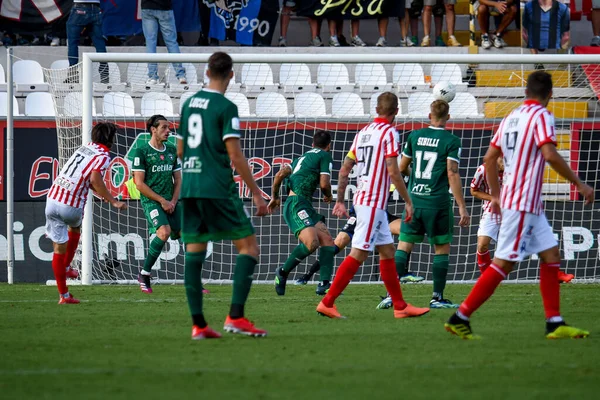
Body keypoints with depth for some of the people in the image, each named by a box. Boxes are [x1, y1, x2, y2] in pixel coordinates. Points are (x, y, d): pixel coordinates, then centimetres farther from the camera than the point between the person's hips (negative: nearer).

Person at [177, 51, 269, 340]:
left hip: (189, 186, 7)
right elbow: (235, 156, -13)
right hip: (218, 189, -7)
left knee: (194, 252, 6)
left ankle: (198, 324, 1)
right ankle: (236, 316, -12)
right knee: (248, 246, 0)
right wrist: (257, 194, -8)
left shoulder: (189, 103, 12)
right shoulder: (226, 107, -8)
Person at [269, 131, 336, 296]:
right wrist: (328, 196, 15)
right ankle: (283, 272, -7)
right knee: (312, 242, -24)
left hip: (306, 207, 9)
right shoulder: (325, 156, 1)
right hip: (297, 204, -9)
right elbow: (324, 184, -7)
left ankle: (324, 284, -10)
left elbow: (280, 174, 18)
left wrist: (275, 197, 28)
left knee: (327, 241, -2)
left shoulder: (303, 157, 25)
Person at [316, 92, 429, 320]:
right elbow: (393, 172, -16)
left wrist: (340, 201, 20)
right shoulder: (389, 133, -9)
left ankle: (400, 306, 14)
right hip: (373, 202, -9)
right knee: (359, 254, -9)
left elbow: (344, 170, 14)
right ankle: (327, 302, -11)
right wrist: (408, 201, -9)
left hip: (362, 199, 9)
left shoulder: (363, 132, 14)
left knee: (387, 250, 12)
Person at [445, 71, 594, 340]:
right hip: (523, 203, -9)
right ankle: (460, 318, -7)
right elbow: (550, 154, -23)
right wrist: (579, 184, -16)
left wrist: (496, 195, 23)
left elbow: (489, 158, 15)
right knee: (503, 263, -8)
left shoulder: (511, 117, 14)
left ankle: (555, 324, 6)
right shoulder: (541, 116, -10)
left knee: (551, 254, 10)